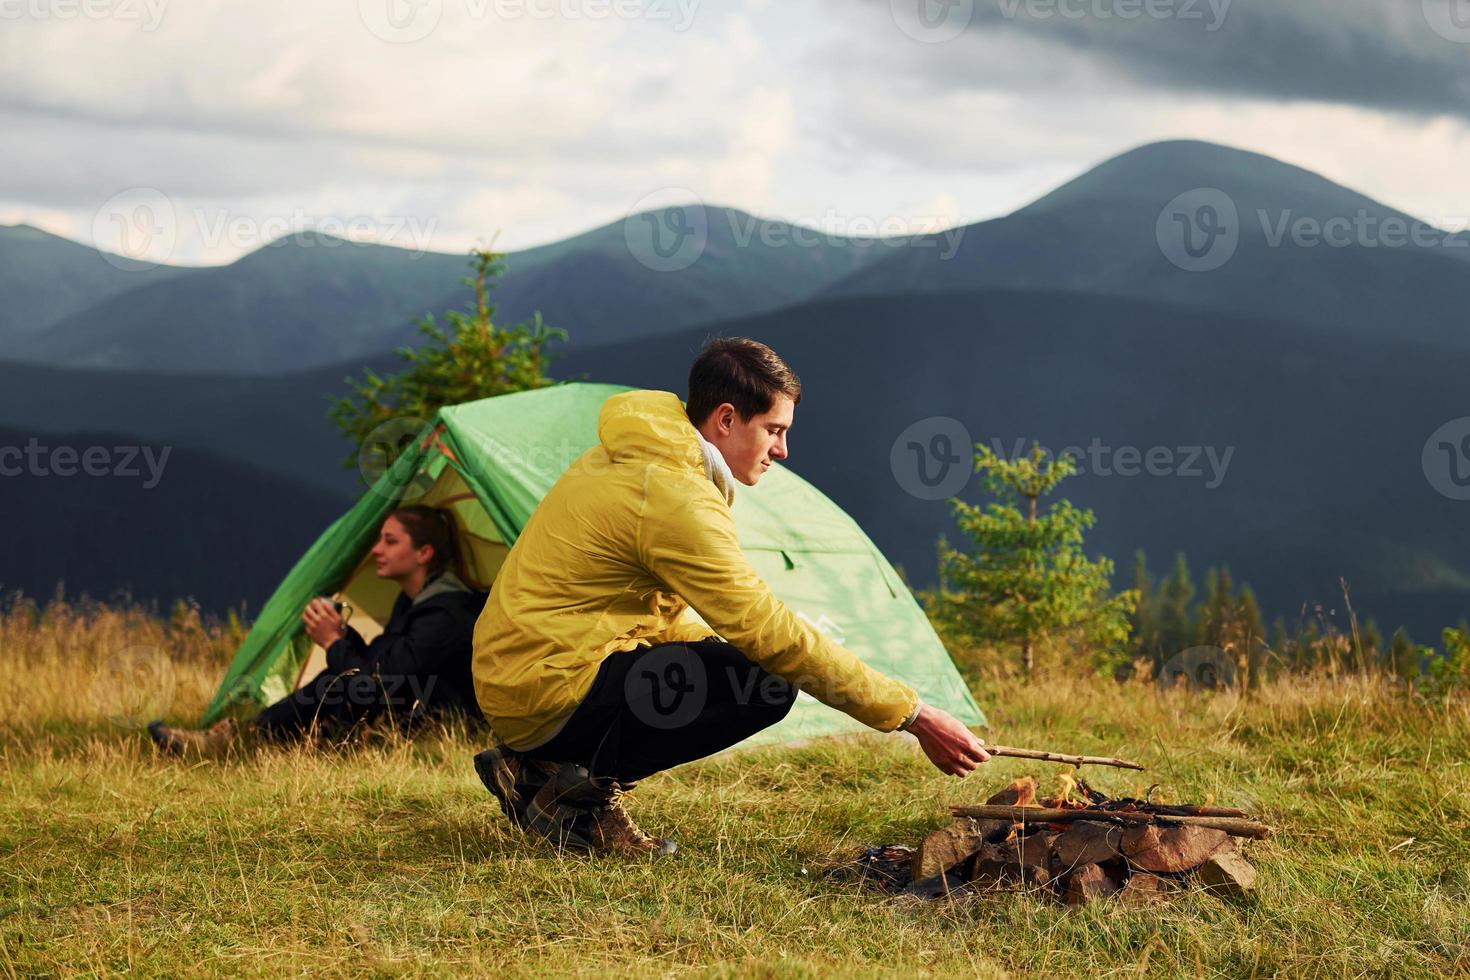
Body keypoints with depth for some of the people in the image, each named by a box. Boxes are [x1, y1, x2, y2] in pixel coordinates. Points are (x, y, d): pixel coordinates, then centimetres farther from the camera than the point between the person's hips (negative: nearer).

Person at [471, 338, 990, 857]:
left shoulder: (634, 457, 14)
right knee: (768, 684, -17)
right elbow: (772, 634, -20)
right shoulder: (674, 498, -18)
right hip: (548, 692, -10)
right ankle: (582, 787, -10)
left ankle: (541, 769, 9)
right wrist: (914, 716, -16)